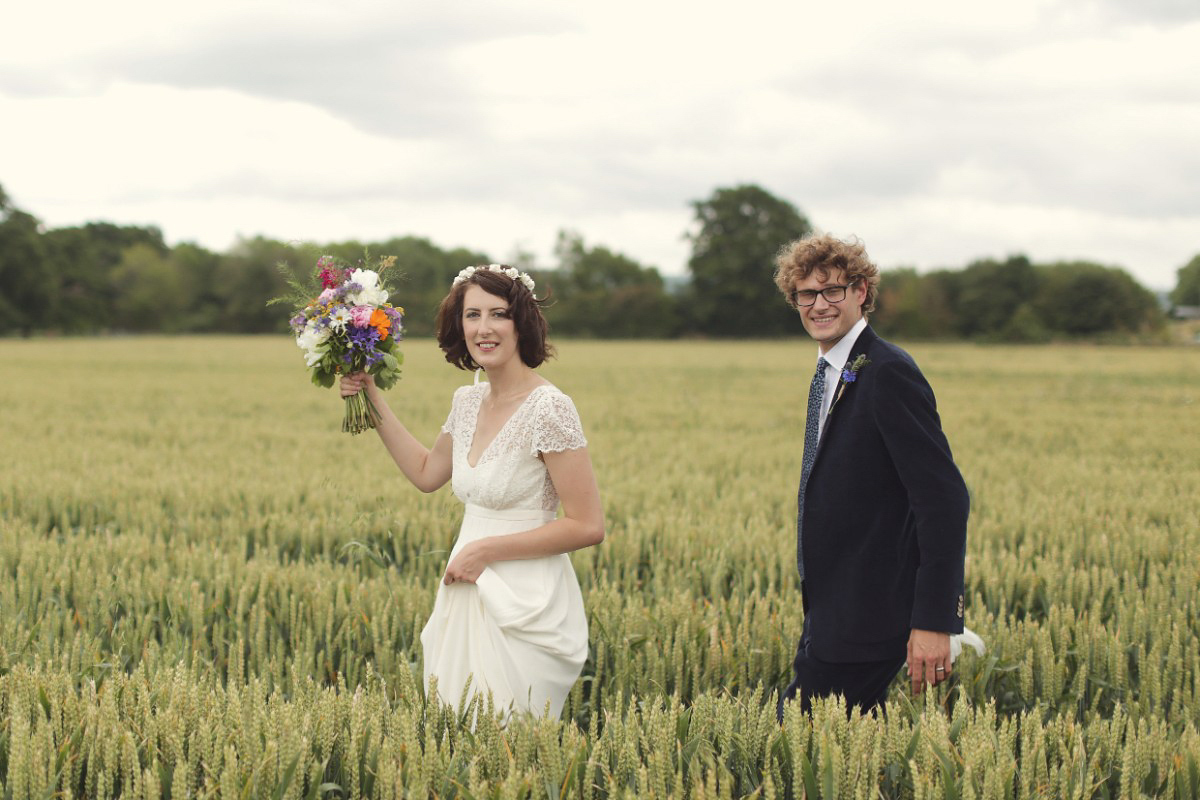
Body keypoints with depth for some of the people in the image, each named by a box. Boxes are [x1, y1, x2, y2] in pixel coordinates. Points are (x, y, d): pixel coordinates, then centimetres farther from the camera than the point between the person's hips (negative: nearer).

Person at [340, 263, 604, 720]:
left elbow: (588, 527, -17)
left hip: (526, 611, -8)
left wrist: (487, 549, -14)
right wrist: (374, 403, 17)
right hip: (469, 601, 8)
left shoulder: (548, 408, -16)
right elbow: (426, 473, 24)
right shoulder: (469, 401, 8)